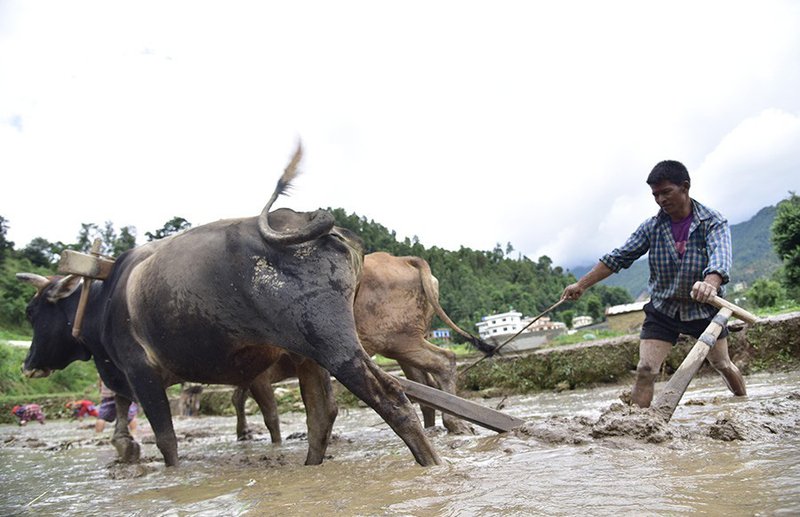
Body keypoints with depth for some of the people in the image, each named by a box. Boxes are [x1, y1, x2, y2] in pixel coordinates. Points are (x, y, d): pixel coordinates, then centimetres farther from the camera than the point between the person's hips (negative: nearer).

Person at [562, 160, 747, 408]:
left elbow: (720, 256, -34)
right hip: (663, 308, 1)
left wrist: (710, 284, -56)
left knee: (723, 364, 14)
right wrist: (582, 284, -9)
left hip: (704, 307, -1)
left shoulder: (713, 222, -15)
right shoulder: (652, 227, -7)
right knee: (645, 370, -10)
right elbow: (618, 257, -5)